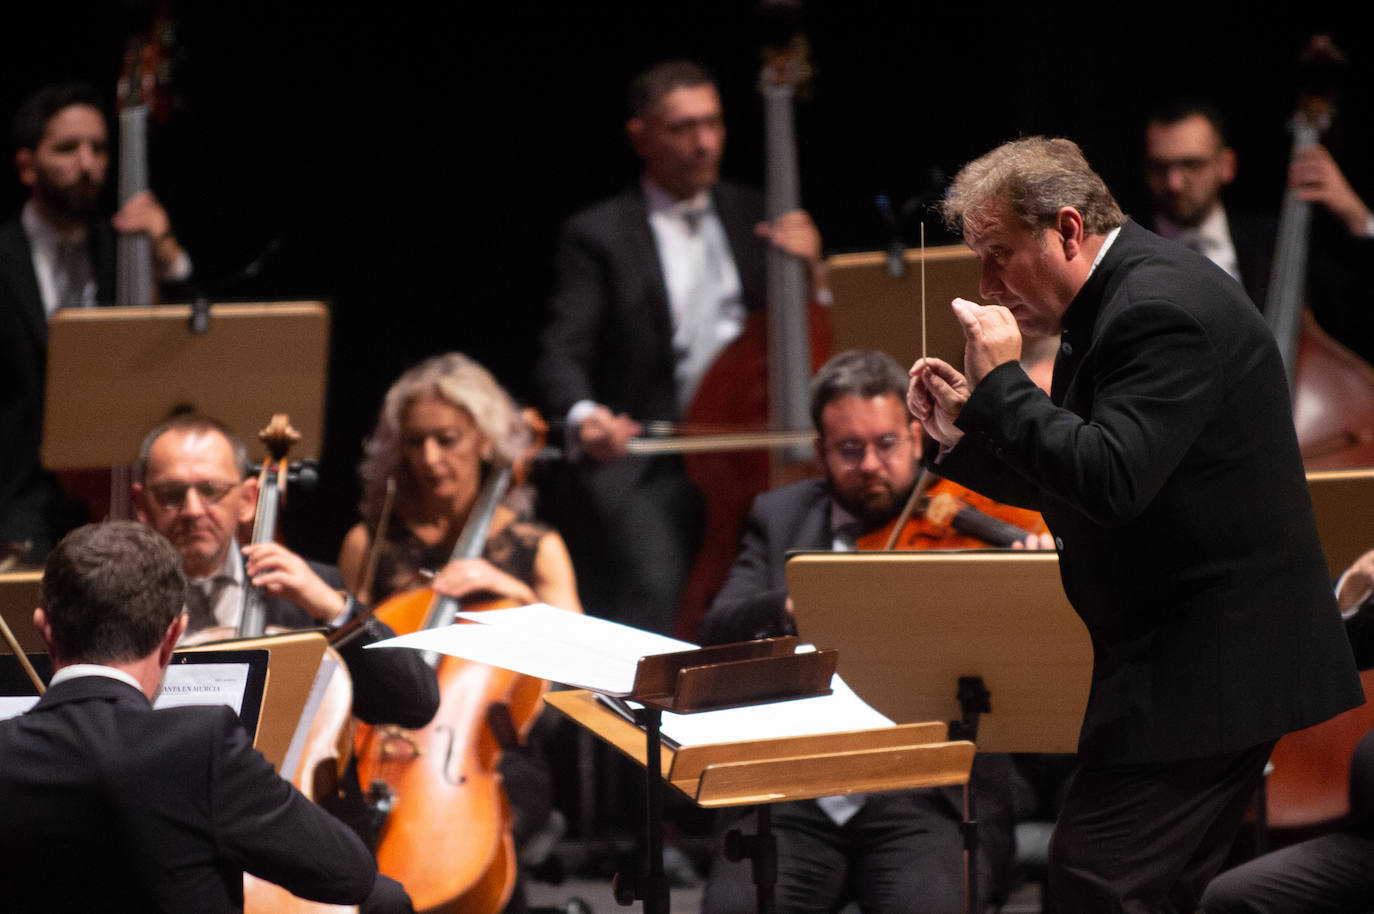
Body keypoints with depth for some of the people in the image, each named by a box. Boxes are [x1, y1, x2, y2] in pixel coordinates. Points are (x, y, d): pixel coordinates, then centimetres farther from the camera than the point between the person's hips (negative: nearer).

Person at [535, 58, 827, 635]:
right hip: (645, 468, -3)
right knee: (655, 590, -29)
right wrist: (584, 415, -27)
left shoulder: (753, 218, 19)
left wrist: (810, 272, -4)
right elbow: (563, 355, -4)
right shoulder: (598, 236, 7)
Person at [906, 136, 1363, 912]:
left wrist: (1002, 381, -21)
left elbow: (1109, 483, -30)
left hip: (1210, 666, -11)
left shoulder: (1162, 306, -19)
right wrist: (966, 430, 5)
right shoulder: (1113, 300, 14)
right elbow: (1066, 487, 20)